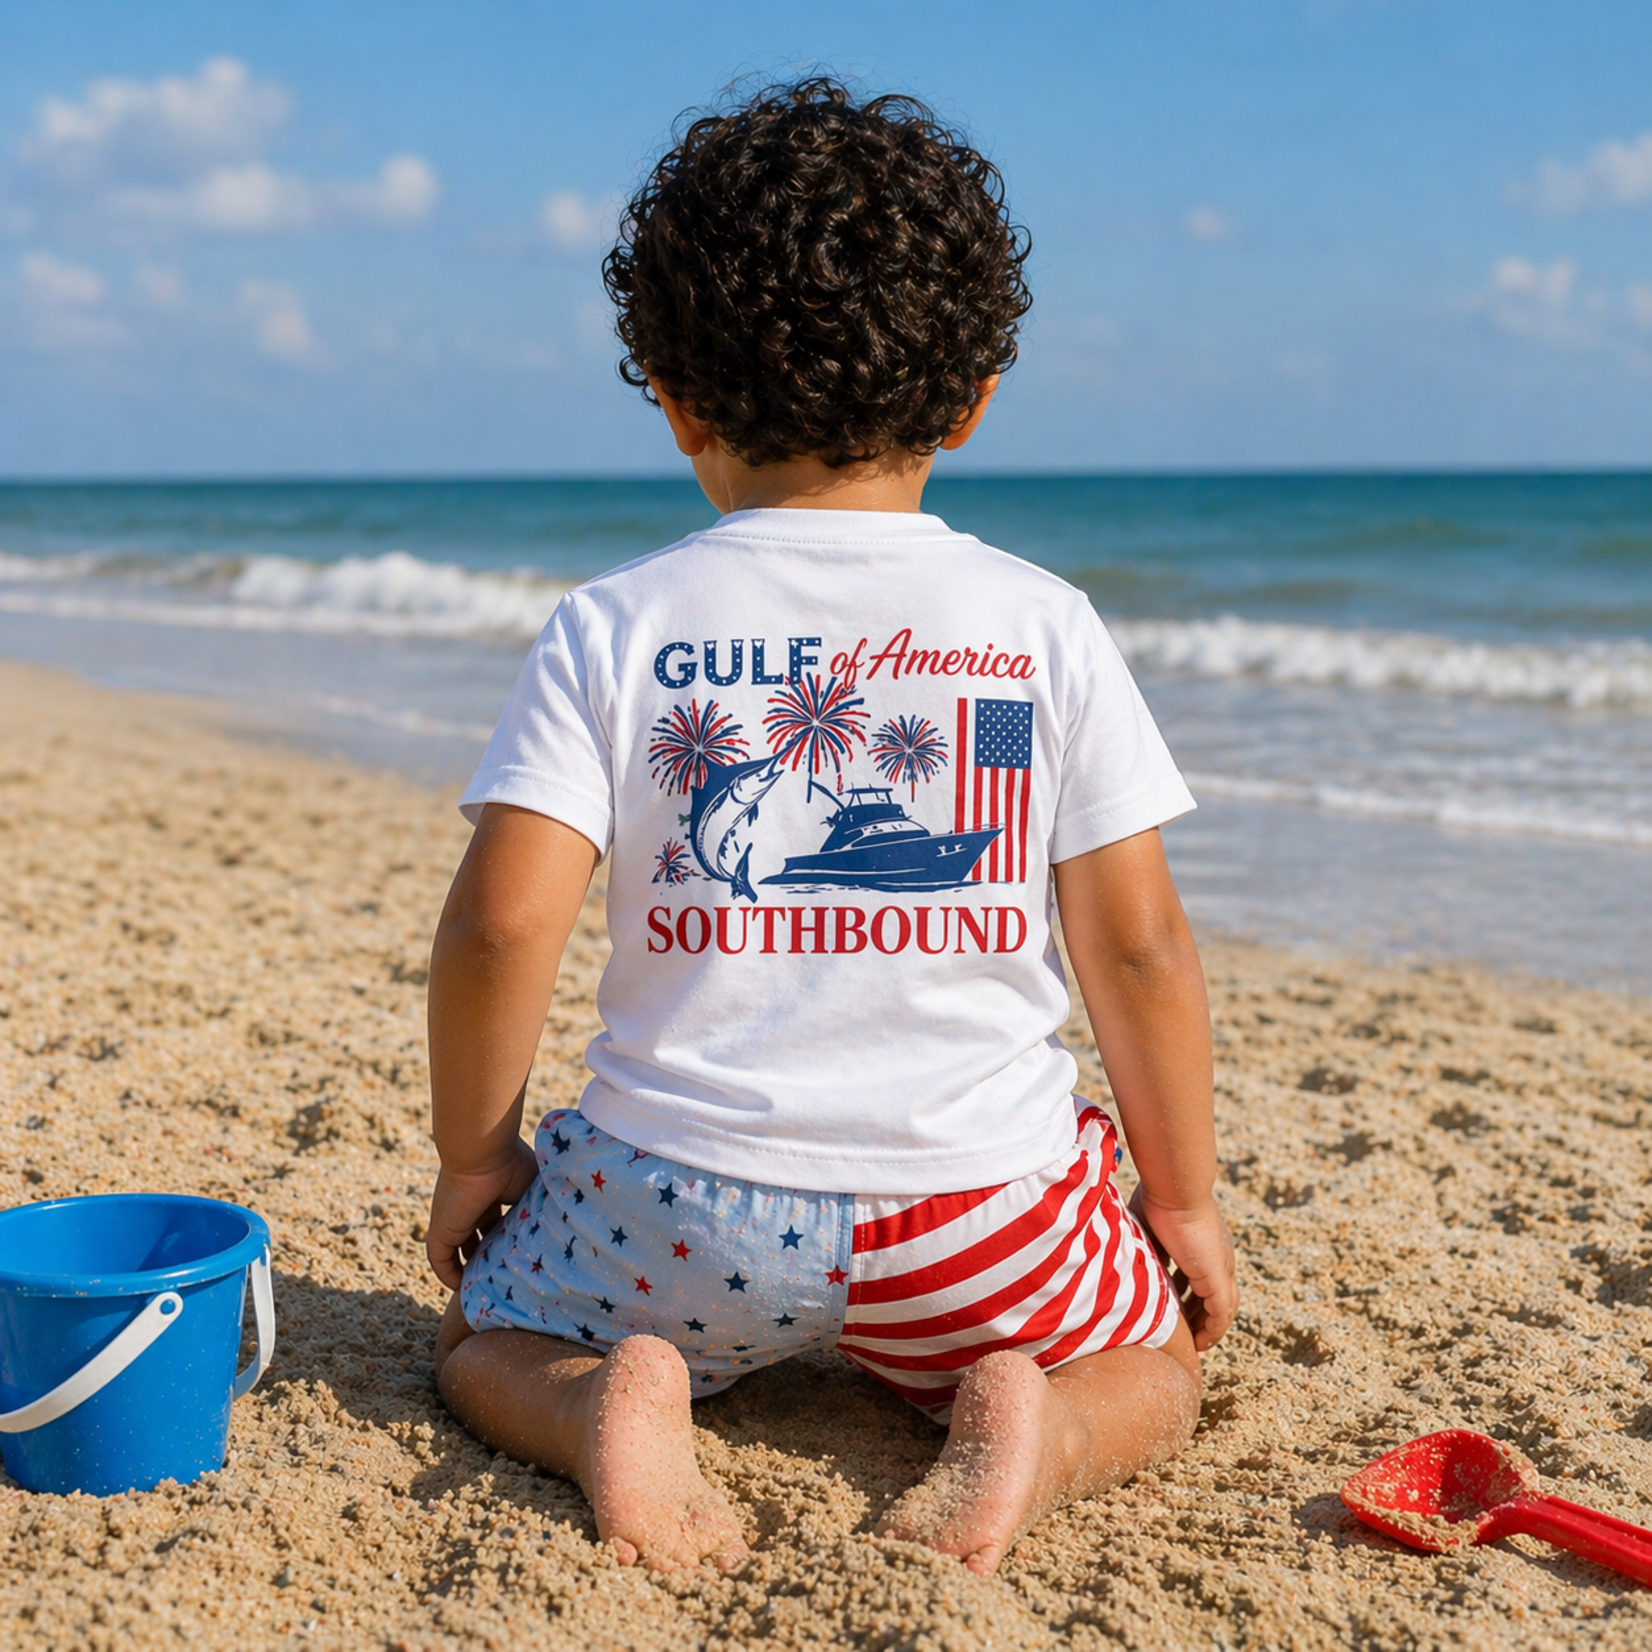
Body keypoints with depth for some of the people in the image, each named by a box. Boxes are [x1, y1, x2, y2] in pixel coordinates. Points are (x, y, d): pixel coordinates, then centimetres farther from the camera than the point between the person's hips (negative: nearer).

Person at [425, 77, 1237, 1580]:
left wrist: (476, 1153, 6)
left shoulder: (612, 629, -5)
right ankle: (1036, 1429, -5)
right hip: (982, 1194, 1)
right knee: (1155, 1364, 29)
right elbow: (1137, 944, -3)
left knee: (486, 1337, 28)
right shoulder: (1045, 624, -3)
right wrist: (1183, 1194, 11)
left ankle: (605, 1402, -7)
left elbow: (501, 922, -11)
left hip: (687, 1201, 0)